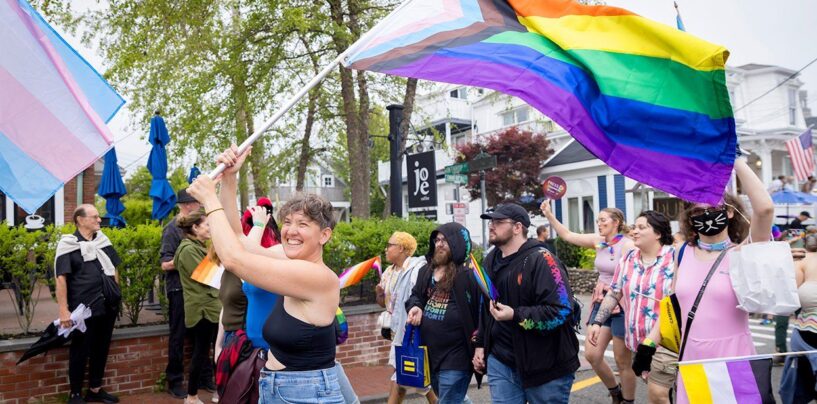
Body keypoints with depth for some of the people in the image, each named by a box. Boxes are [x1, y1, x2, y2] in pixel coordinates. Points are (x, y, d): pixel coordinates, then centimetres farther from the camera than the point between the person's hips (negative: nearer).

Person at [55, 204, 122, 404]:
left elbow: (114, 269, 18)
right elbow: (61, 278, -13)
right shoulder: (68, 245, -9)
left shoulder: (103, 240, 10)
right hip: (83, 309, -6)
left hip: (107, 306, 6)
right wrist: (63, 310, -18)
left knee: (101, 349, 14)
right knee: (80, 351, 5)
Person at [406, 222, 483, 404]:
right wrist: (415, 306, 0)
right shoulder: (426, 271, 10)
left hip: (455, 355, -8)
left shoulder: (469, 275, -13)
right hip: (430, 352, 8)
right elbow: (416, 295, 24)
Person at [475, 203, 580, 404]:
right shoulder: (491, 260, 9)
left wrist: (515, 315, -26)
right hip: (501, 361, 6)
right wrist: (481, 344, 18)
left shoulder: (541, 260, -16)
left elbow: (562, 310, -23)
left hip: (546, 364, -6)